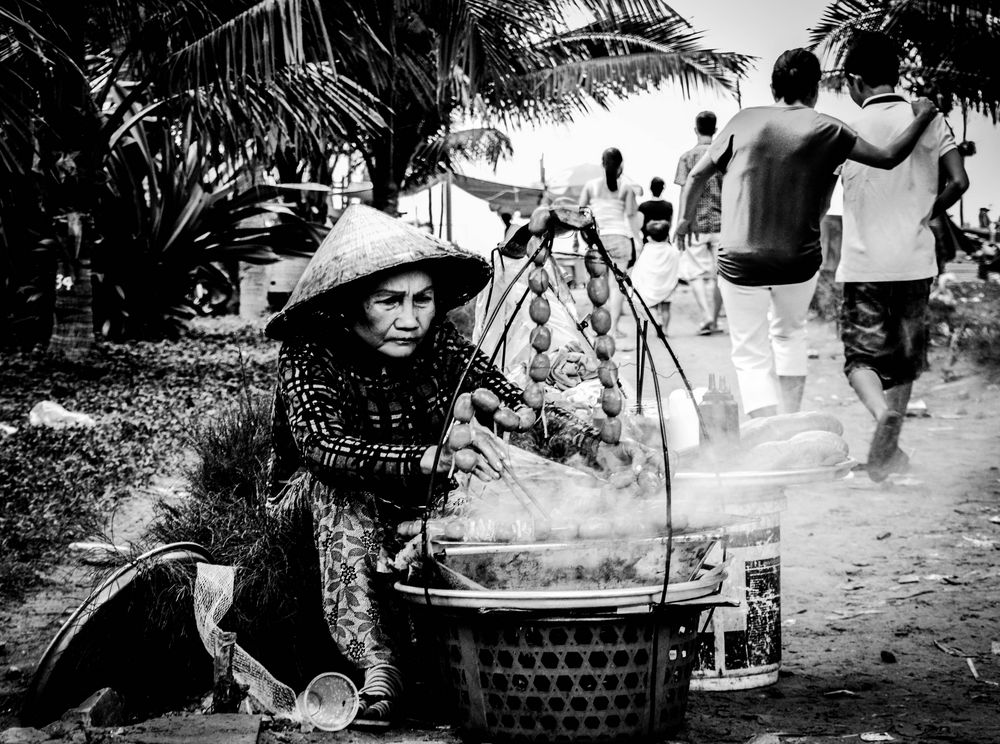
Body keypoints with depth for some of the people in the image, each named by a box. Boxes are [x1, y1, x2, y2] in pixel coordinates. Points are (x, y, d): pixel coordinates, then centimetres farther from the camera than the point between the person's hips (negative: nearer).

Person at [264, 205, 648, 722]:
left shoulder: (440, 346, -13)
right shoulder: (310, 353, -22)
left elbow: (518, 410, -21)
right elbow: (319, 440, -41)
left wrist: (596, 448, -41)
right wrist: (429, 458, -57)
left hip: (422, 507, 3)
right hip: (328, 506, -2)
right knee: (340, 484, -35)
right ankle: (377, 667, -38)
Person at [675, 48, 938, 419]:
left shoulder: (745, 121, 1)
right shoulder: (826, 129, -3)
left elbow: (697, 175, 6)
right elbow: (888, 157, -6)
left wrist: (685, 218, 24)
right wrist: (923, 117, 11)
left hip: (740, 260, -1)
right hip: (799, 262, 1)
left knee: (751, 355, 8)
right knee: (790, 333, 27)